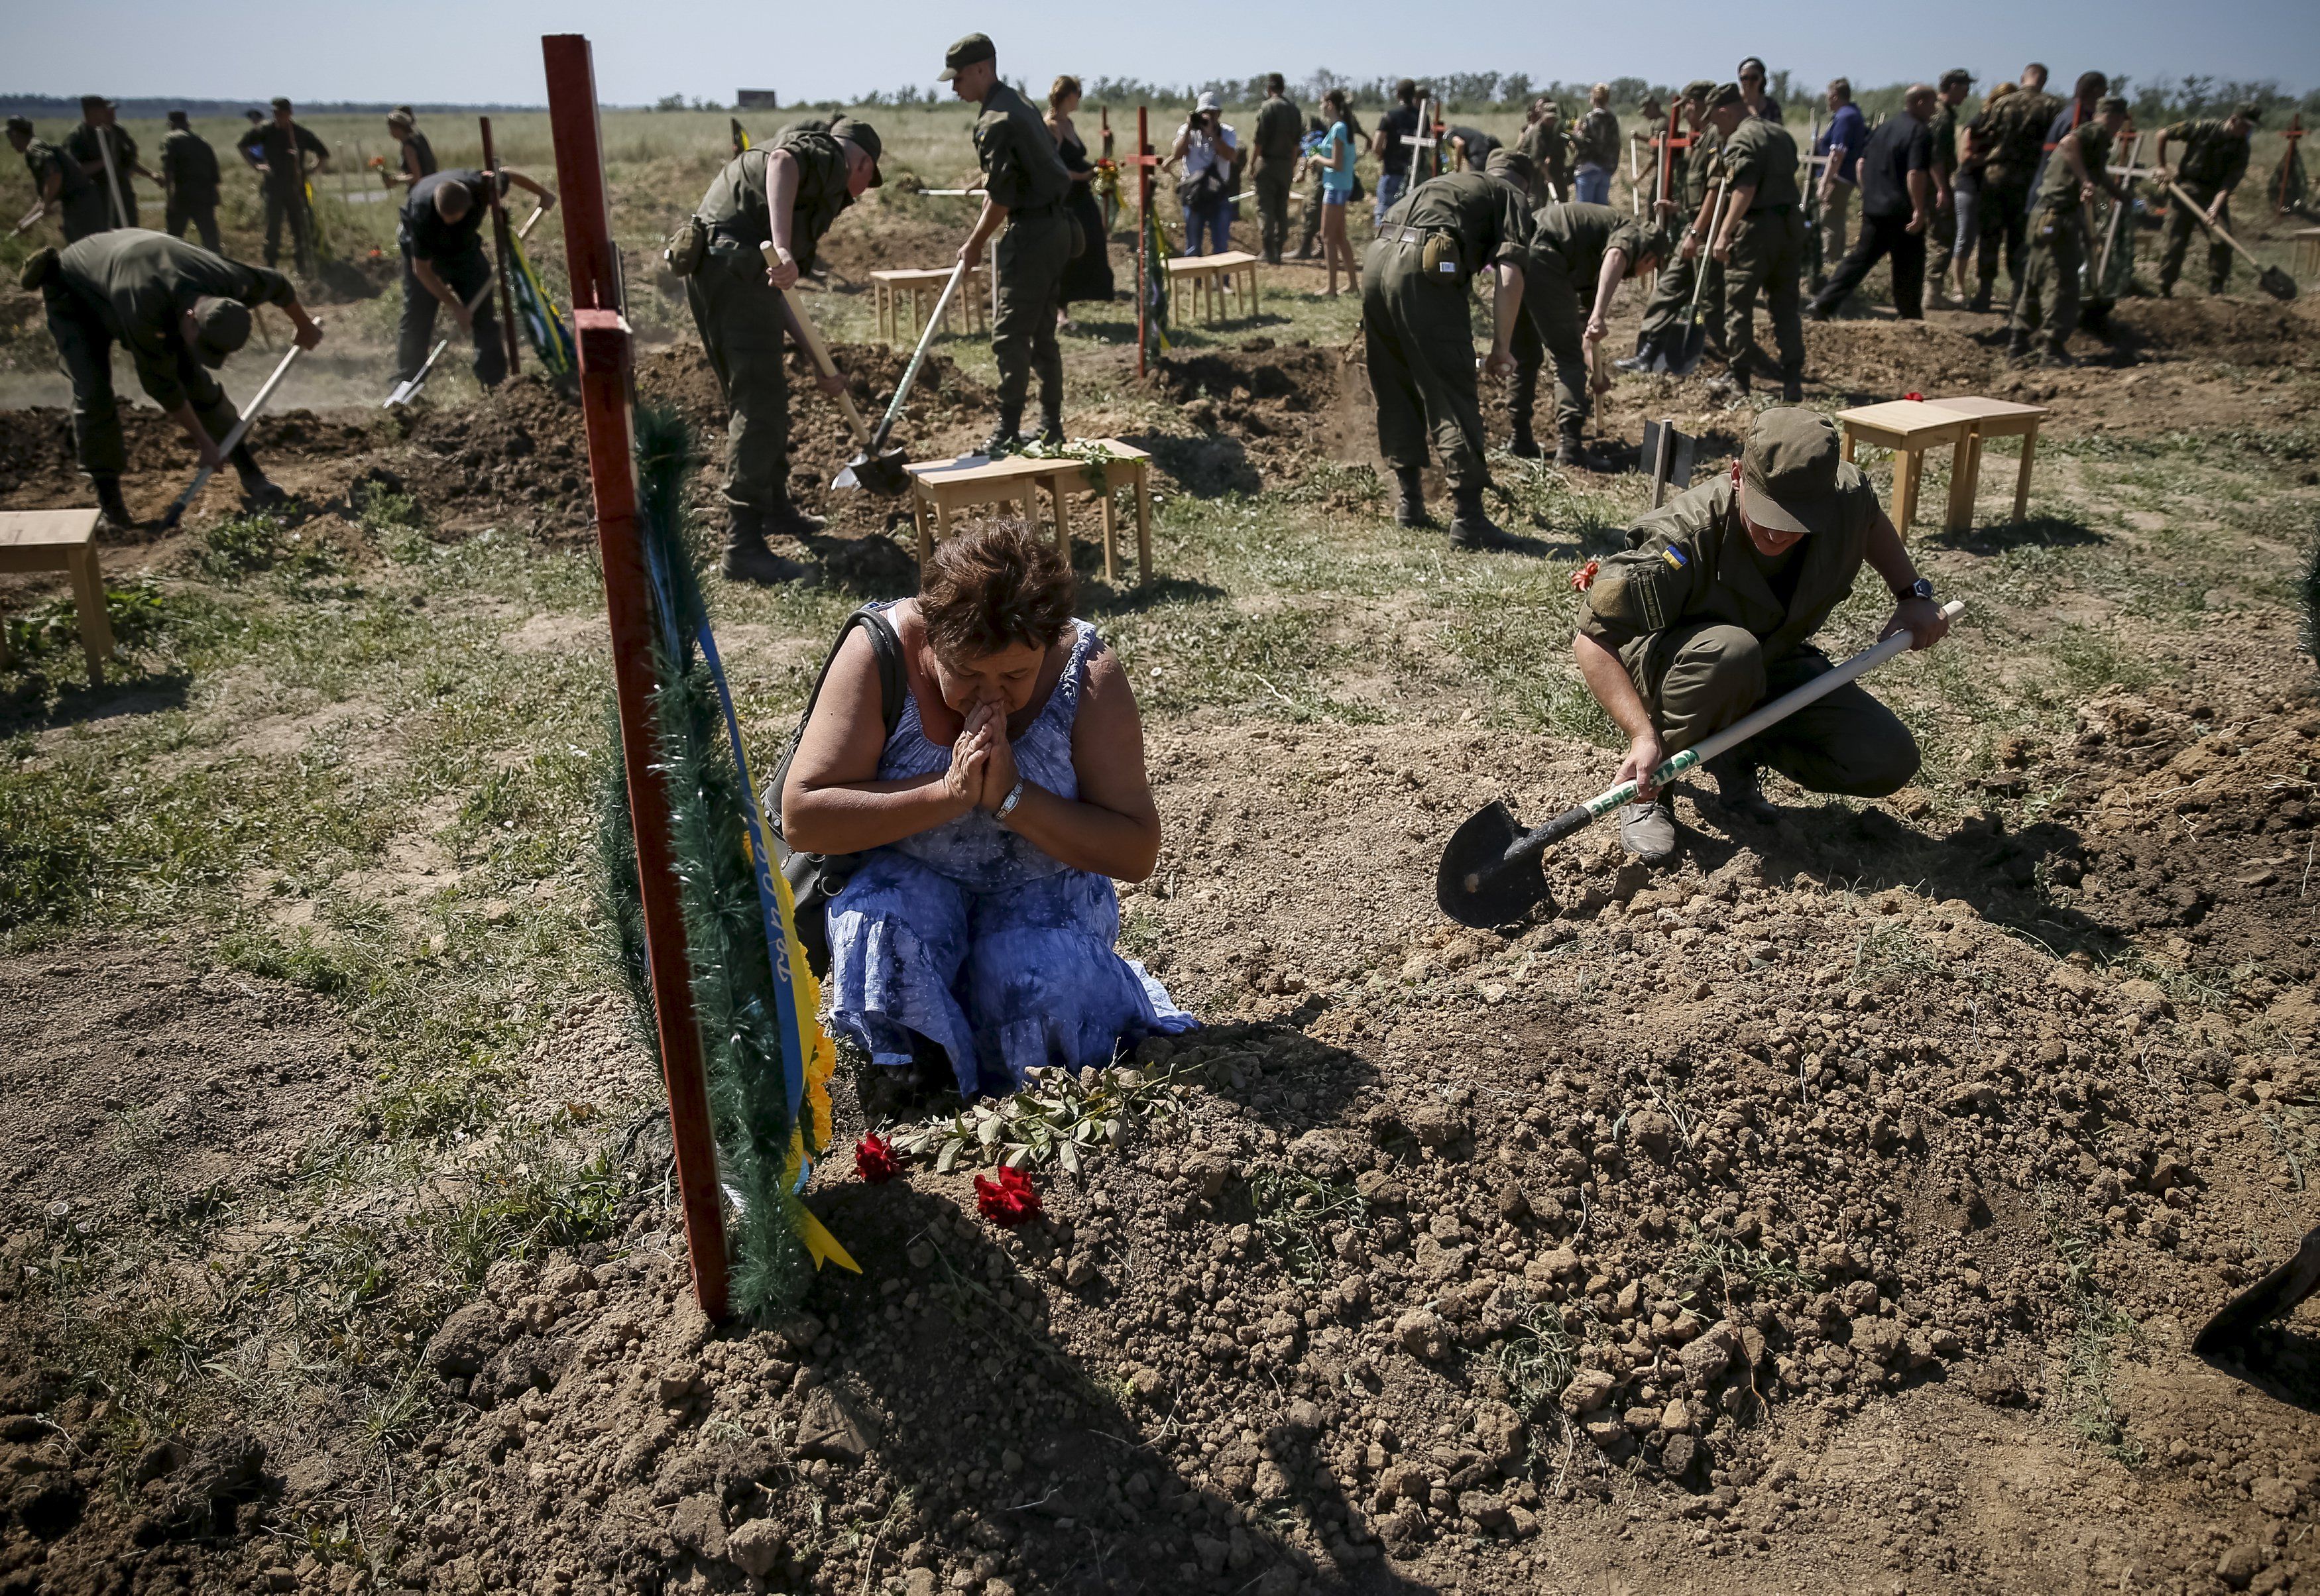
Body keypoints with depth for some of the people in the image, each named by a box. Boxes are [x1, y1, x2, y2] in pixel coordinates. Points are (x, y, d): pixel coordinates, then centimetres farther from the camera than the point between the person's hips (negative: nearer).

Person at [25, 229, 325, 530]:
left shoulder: (233, 283, -32)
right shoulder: (143, 312, -47)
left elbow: (278, 286, -6)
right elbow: (160, 385, -32)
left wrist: (305, 326, 13)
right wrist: (203, 442, -22)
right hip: (75, 295, -5)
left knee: (196, 379, -4)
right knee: (93, 395, -17)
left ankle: (253, 479, 3)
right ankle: (108, 501, -4)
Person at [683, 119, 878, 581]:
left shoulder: (818, 188, 33)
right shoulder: (829, 155, 7)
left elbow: (774, 292, 31)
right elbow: (782, 160, -20)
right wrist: (782, 248, -31)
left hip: (706, 267, 10)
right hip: (735, 263, -10)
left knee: (763, 399, 22)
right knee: (760, 406, -10)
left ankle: (775, 507, 39)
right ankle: (743, 547, -12)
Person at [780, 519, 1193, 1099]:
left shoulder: (1087, 673, -18)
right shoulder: (880, 651, -20)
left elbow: (1137, 853, -17)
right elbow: (801, 818, -22)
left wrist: (1011, 796, -29)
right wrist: (947, 794, -32)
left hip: (1043, 886, 1)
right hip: (909, 876, 0)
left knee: (1044, 1004, -27)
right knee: (881, 932, -32)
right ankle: (923, 1072, -2)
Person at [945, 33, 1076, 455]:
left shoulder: (996, 121, -15)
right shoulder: (1020, 104, 16)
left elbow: (1000, 198, -16)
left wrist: (974, 245, -3)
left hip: (1032, 233, -10)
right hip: (1055, 227, 10)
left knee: (1009, 335, -7)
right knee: (1042, 333, 14)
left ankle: (1008, 433, -5)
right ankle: (1050, 427, 19)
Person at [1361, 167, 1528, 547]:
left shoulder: (1439, 185, 37)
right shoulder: (1511, 198, 17)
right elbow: (1509, 276, 0)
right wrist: (1501, 347, 3)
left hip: (1375, 258, 6)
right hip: (1424, 267, -6)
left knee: (1395, 390, 17)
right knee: (1452, 397, -3)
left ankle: (1409, 501, 23)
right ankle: (1468, 516, -4)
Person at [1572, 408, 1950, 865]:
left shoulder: (1848, 499, -18)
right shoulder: (1684, 539, -35)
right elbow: (1593, 639, -34)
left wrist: (1913, 595, 1)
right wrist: (1643, 736, -43)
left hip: (1775, 665, 5)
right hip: (1669, 669, -5)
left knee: (1890, 763, -13)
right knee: (1731, 651, -42)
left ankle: (1739, 756, 10)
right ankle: (1647, 790, -18)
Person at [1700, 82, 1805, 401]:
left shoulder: (1741, 140, -11)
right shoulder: (1781, 134, 15)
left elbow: (1744, 189, -23)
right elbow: (1788, 176, 17)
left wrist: (1725, 233, -28)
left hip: (1756, 227, -8)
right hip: (1790, 224, 8)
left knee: (1738, 305, 4)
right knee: (1785, 305, 11)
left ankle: (1739, 379, 7)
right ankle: (1793, 381, 8)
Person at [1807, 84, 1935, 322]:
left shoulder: (1885, 127, 13)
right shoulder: (1920, 132, -12)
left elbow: (1862, 164, 18)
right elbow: (1916, 173, -23)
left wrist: (1869, 195, 24)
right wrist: (1920, 211, -22)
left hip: (1874, 208, 7)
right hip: (1903, 212, -7)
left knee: (1860, 258, 8)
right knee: (1909, 266, 7)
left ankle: (1821, 305, -3)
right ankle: (1910, 314, 15)